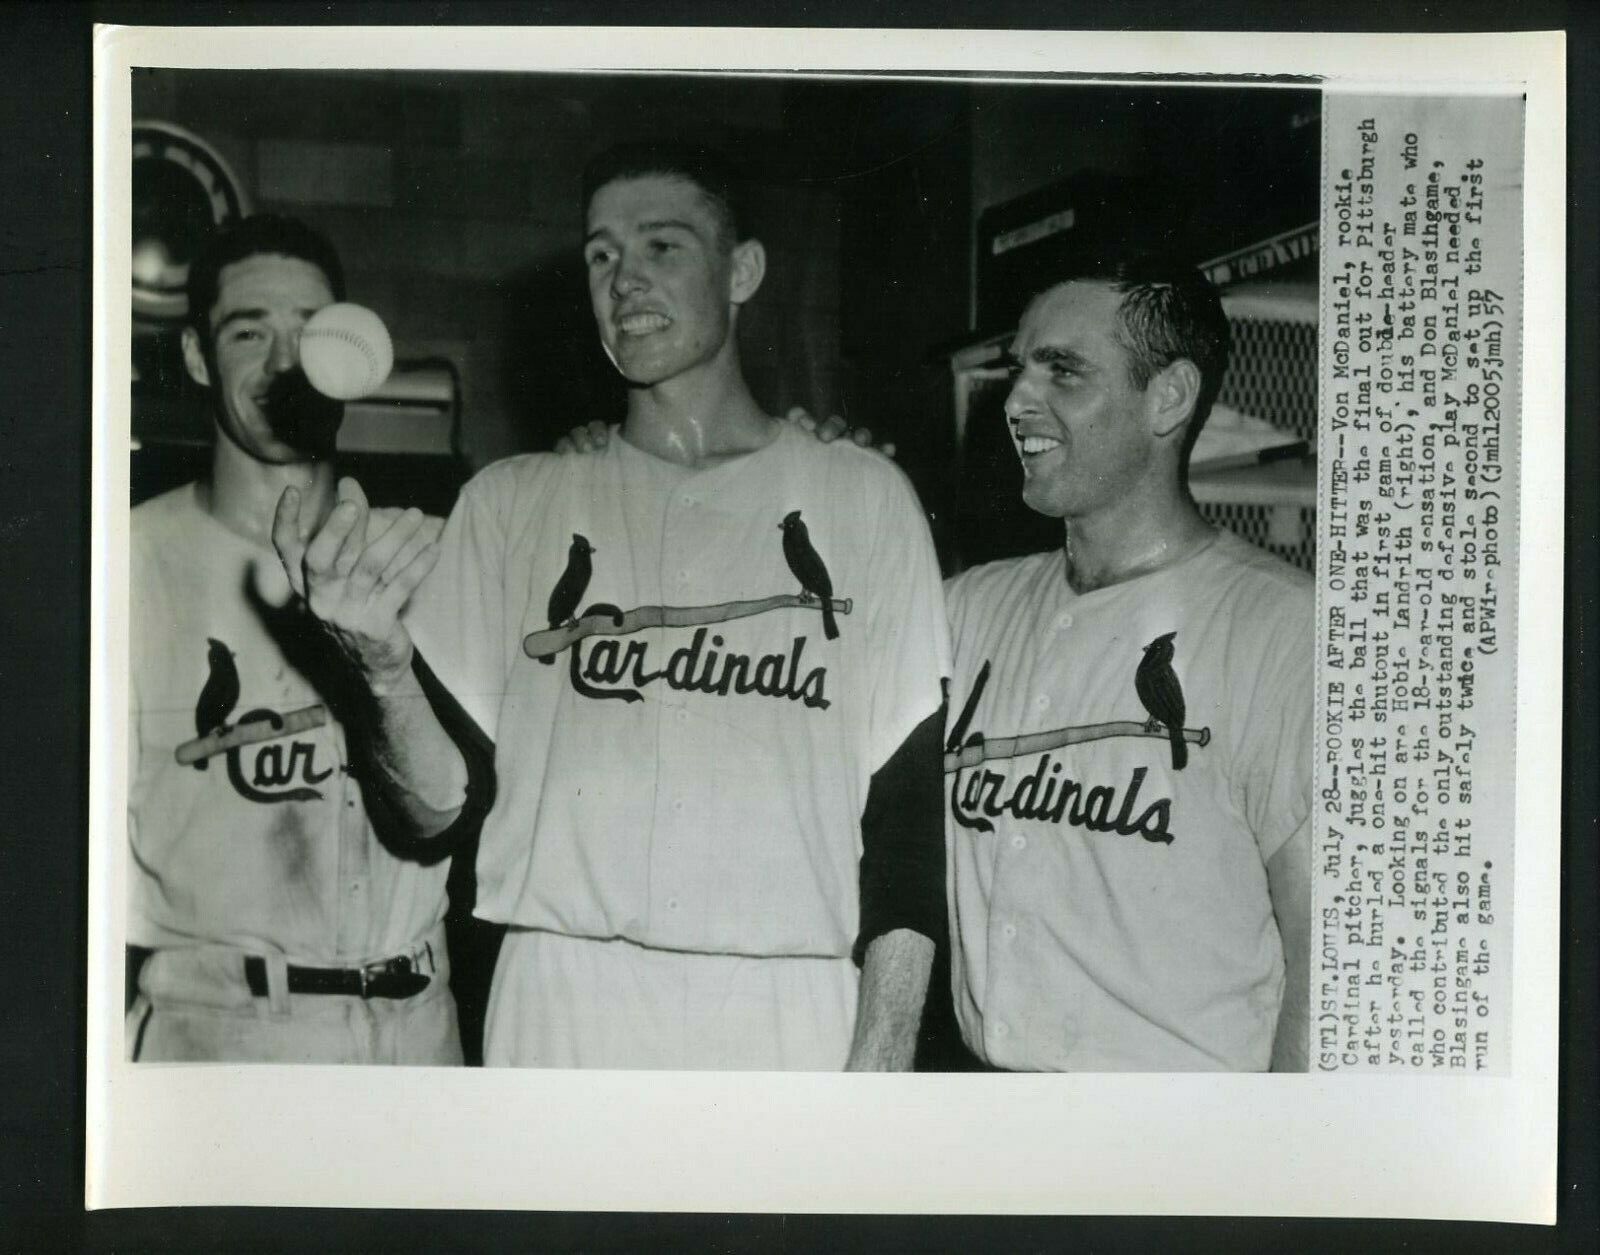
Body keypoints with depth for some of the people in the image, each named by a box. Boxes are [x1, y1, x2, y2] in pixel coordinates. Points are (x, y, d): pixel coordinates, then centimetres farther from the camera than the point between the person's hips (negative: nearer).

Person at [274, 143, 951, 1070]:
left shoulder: (861, 496, 7)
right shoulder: (513, 504, 11)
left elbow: (908, 809, 2)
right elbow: (443, 805, 8)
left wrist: (879, 1062, -6)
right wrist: (387, 665, -12)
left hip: (792, 1024, -1)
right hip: (558, 1017, 1)